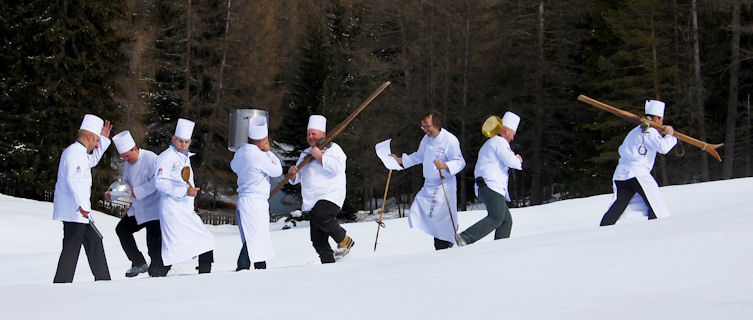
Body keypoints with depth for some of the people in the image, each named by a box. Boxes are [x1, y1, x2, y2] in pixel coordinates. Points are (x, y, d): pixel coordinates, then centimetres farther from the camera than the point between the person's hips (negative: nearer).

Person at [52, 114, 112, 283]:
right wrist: (82, 205, -35)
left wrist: (104, 139, 37)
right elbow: (72, 180, -28)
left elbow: (91, 161, 41)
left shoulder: (79, 153, 18)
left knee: (94, 242, 17)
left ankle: (103, 280, 25)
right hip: (74, 212, -11)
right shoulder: (75, 153, -15)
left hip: (77, 211, 11)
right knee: (71, 248, -11)